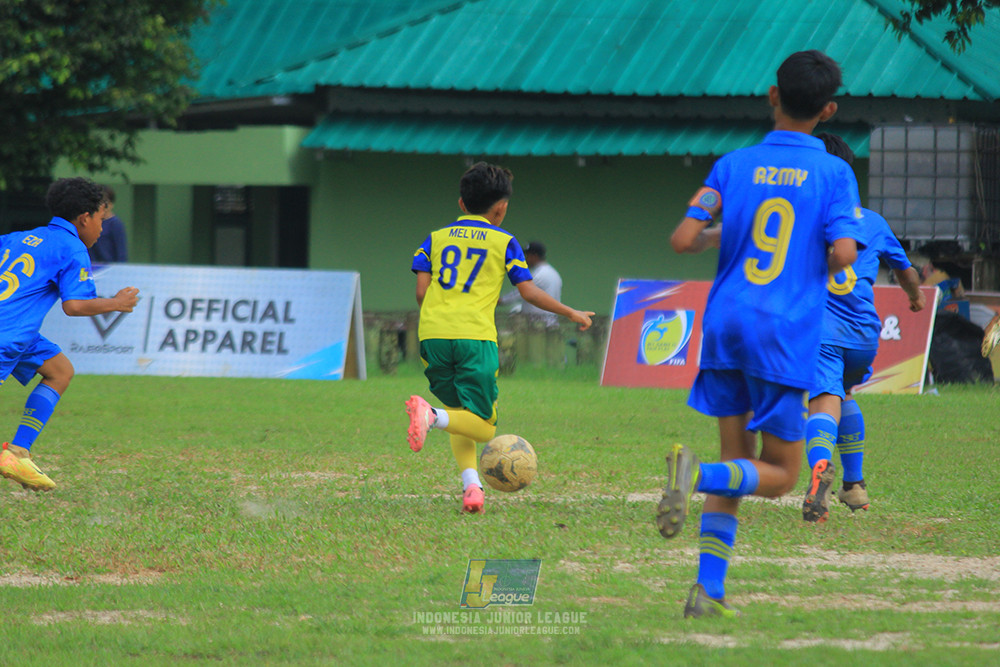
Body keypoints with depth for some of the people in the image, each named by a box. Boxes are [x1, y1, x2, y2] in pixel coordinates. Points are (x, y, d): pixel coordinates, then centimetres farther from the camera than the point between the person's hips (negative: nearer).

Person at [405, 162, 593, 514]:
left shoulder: (436, 238, 17)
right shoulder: (504, 242, 9)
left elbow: (421, 291, 9)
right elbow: (529, 292, 5)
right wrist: (571, 313, 17)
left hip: (433, 333, 4)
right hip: (476, 337, -4)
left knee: (460, 417, 17)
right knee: (483, 427, 0)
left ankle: (471, 485, -5)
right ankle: (431, 415, -30)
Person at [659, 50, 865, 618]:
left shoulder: (735, 165, 7)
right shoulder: (834, 173, -1)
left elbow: (684, 240, -1)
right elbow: (843, 255, -12)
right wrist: (823, 261, 11)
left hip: (726, 324, 4)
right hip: (786, 337, -4)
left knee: (738, 459, 14)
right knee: (779, 475, 5)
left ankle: (709, 590, 3)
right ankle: (697, 474, -26)